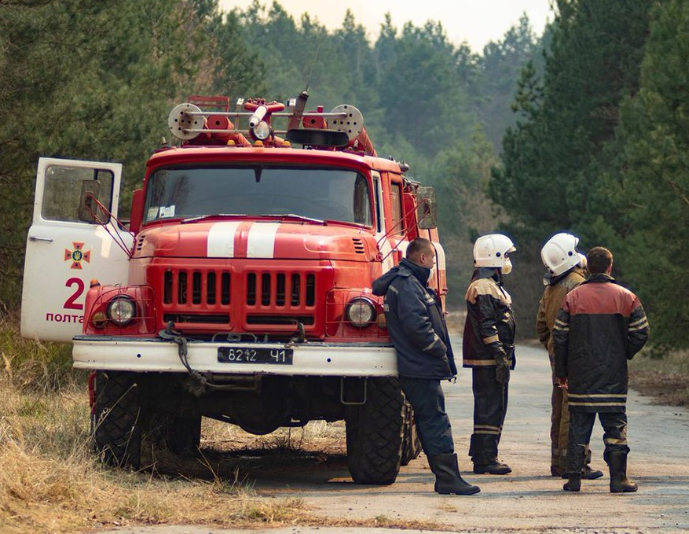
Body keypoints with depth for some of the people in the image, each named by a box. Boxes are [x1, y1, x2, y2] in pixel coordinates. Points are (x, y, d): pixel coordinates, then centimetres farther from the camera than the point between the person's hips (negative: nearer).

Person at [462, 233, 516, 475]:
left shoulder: (491, 284, 20)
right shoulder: (482, 287, -15)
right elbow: (486, 326, -20)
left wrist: (505, 356, 25)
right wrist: (500, 357, -22)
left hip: (490, 359, 11)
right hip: (488, 360, -11)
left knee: (491, 407, 14)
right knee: (491, 408, -9)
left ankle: (482, 456, 19)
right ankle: (485, 459, -8)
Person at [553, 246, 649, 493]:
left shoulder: (573, 297, 0)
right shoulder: (626, 297, -2)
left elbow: (560, 336, 1)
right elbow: (641, 333, -3)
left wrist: (561, 372, 9)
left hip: (580, 375, 1)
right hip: (613, 376, -1)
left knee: (578, 426, 7)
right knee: (615, 426, 4)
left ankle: (574, 477, 5)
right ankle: (618, 478, 0)